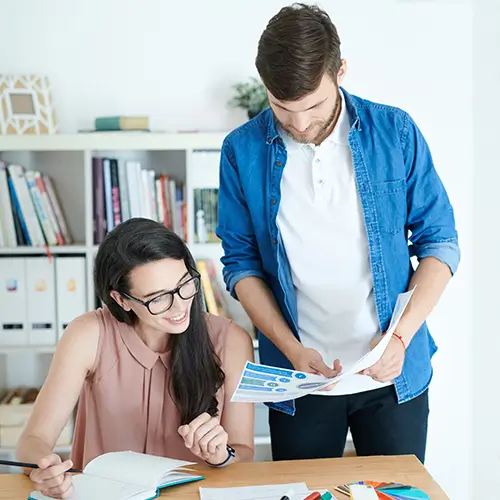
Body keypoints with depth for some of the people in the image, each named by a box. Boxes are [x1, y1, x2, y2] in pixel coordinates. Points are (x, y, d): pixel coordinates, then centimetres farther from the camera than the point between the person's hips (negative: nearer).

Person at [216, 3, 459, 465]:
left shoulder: (395, 132, -7)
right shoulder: (243, 150, -6)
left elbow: (440, 241, -2)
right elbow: (241, 262, 0)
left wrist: (401, 336, -14)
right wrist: (291, 349, -11)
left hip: (394, 375, 0)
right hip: (301, 380, 0)